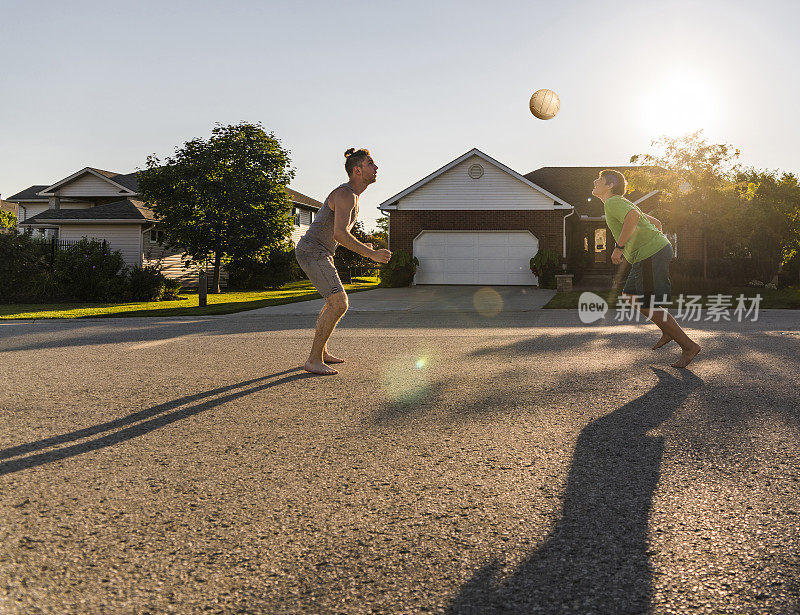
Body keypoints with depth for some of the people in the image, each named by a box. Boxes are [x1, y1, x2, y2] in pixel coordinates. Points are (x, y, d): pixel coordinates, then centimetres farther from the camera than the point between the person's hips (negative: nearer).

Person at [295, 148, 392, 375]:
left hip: (320, 253, 11)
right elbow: (340, 234, -28)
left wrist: (360, 246, 25)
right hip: (312, 252, -11)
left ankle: (321, 352, 30)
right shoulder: (345, 195, -17)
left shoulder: (352, 195, 16)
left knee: (336, 301, 21)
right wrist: (371, 254, -25)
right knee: (338, 304, -18)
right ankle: (314, 360, -13)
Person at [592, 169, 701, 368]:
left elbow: (633, 216, -29)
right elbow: (655, 222, 28)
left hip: (651, 255, -10)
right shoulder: (624, 205, 24)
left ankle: (688, 346, 2)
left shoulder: (613, 202, -7)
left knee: (649, 306, -6)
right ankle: (668, 331, 23)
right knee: (630, 294, 20)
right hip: (658, 249, 10)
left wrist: (619, 247, -22)